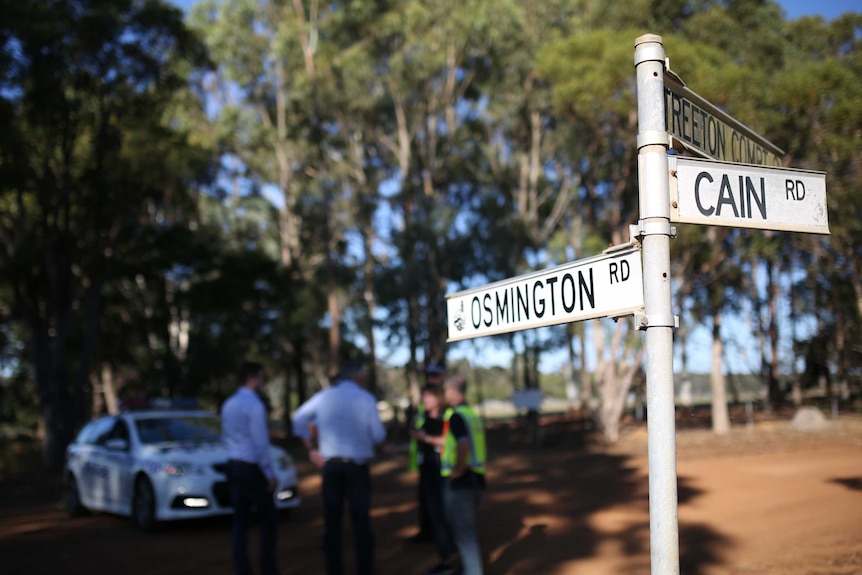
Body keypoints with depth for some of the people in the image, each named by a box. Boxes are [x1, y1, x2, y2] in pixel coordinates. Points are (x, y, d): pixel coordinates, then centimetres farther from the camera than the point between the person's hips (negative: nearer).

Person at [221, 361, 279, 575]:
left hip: (234, 466, 8)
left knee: (240, 521, 9)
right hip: (253, 468, -7)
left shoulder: (229, 404, 8)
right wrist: (270, 473, -11)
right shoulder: (255, 405, -16)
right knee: (269, 520, 4)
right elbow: (261, 443, -16)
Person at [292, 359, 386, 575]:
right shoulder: (366, 399, -7)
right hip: (357, 465, -3)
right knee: (361, 520, 3)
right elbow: (378, 435, -6)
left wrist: (311, 448, 16)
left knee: (332, 520, 10)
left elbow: (299, 419, 13)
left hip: (330, 464, 3)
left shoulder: (323, 397, 4)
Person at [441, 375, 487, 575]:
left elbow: (463, 445, -30)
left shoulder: (456, 416, -16)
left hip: (460, 481, -9)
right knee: (468, 528, 19)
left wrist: (458, 470, -19)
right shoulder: (472, 414, 12)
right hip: (476, 478, 9)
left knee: (463, 531, -2)